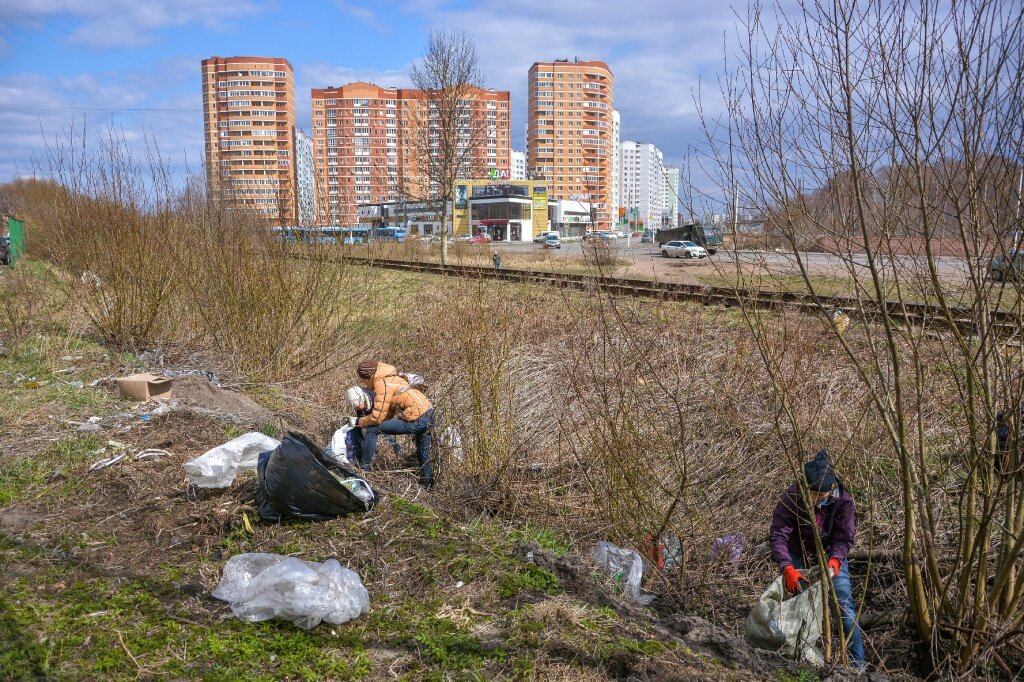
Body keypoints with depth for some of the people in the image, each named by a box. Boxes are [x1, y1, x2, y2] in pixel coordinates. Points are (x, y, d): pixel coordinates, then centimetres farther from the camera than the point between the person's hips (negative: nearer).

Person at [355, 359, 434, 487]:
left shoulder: (382, 384, -11)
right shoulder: (391, 378, 17)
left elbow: (377, 417, -13)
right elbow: (390, 411, 20)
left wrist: (361, 422, 4)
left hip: (416, 421, -9)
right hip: (428, 415, 9)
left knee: (372, 429, -3)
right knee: (423, 453, 28)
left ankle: (363, 467, 5)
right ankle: (427, 484, 42)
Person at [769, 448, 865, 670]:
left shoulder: (843, 501, -27)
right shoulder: (791, 498, -31)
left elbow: (844, 538, -19)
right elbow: (777, 535, -30)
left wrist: (834, 560, -39)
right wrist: (787, 568, -43)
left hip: (831, 554, 0)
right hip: (798, 555, 0)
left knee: (844, 605, -7)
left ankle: (858, 663, 4)